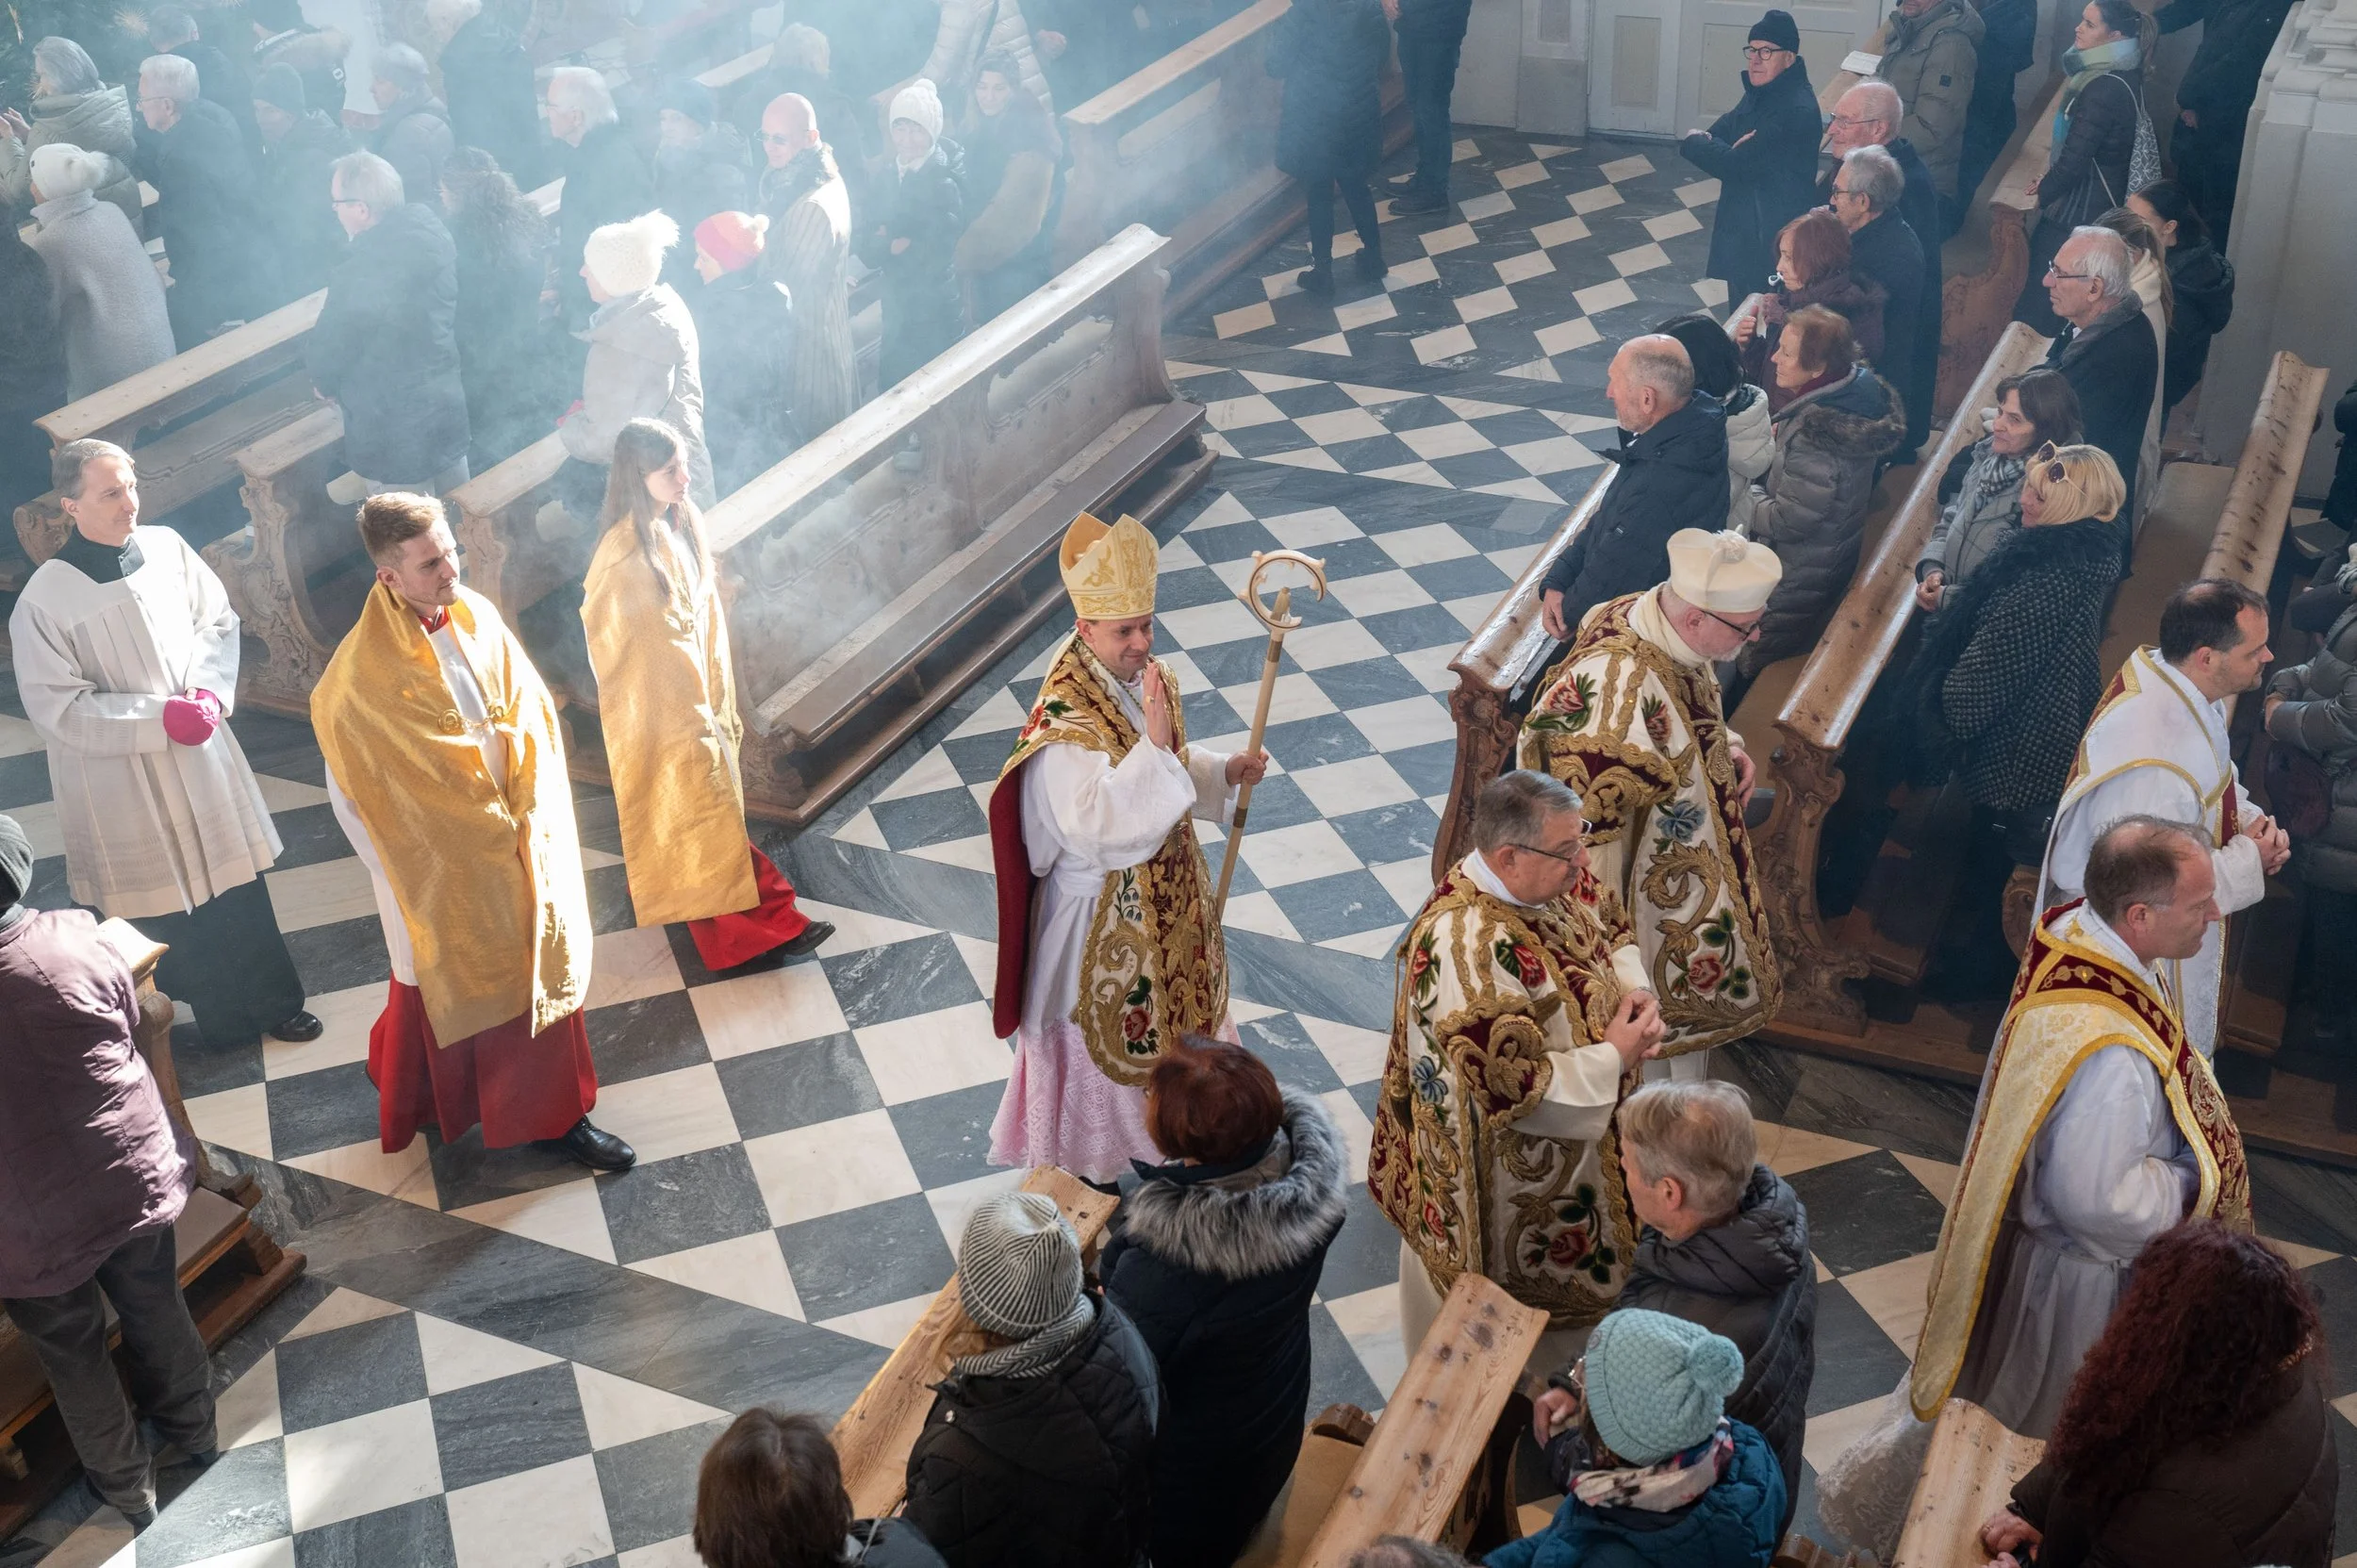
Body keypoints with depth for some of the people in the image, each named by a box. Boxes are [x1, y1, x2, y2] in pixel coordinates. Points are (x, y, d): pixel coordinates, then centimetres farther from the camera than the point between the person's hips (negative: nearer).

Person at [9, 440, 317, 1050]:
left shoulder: (166, 547, -6)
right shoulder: (44, 599, -19)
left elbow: (218, 621, 6)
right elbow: (57, 708, -16)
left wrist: (208, 689, -11)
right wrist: (160, 719, -21)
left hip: (203, 755, 4)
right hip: (124, 781, -4)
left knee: (240, 887, 16)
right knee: (167, 908, 10)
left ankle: (273, 1002, 34)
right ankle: (225, 1021, 28)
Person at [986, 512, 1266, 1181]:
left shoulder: (1149, 678, -6)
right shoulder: (1065, 726, -31)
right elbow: (1096, 824, -40)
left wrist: (1224, 771, -8)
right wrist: (1154, 742, -40)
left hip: (1167, 892, 8)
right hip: (1100, 911, -8)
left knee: (1164, 1011, 26)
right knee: (1100, 1032, 13)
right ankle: (1086, 1163, 35)